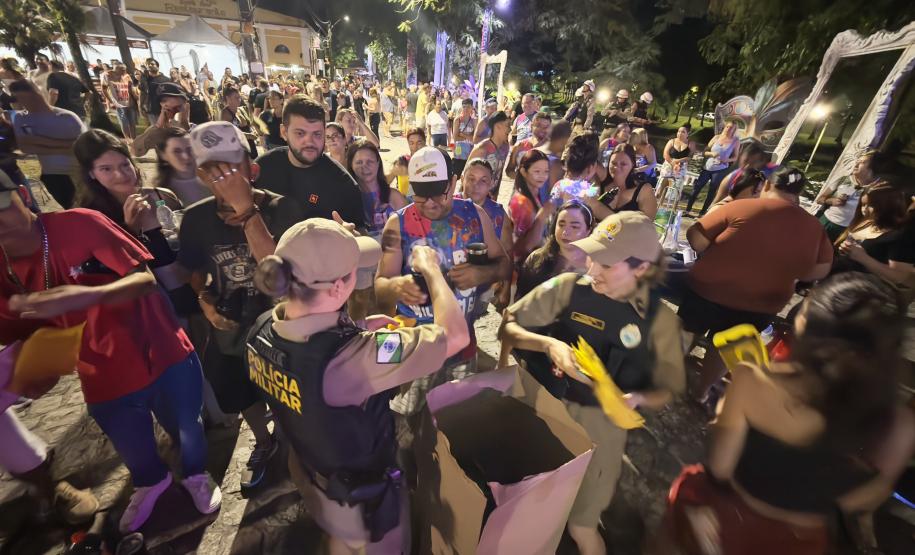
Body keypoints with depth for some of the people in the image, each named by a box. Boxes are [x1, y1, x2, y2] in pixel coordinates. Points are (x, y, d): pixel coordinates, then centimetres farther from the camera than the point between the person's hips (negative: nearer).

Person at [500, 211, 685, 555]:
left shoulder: (659, 319, -9)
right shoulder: (568, 287, -13)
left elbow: (668, 390, -1)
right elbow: (508, 327, -10)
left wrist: (637, 398, -22)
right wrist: (548, 344, -27)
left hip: (598, 423, 0)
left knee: (581, 525, 14)